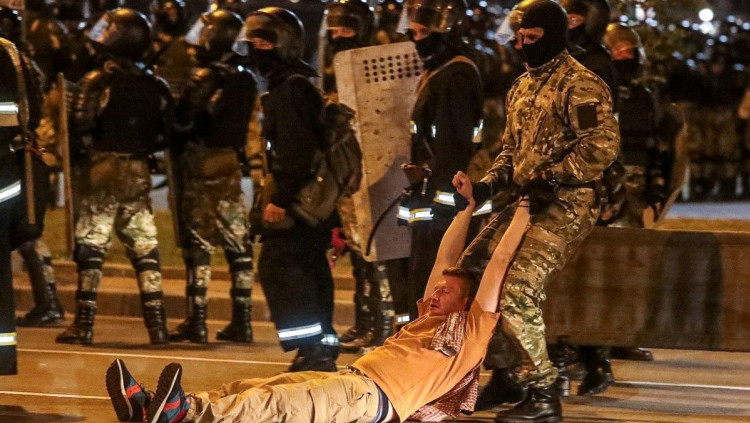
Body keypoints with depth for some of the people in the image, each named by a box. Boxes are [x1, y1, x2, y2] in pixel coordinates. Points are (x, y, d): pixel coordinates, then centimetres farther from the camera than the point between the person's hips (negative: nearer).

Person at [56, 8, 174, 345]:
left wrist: (90, 149, 4)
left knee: (91, 245, 2)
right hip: (139, 171, 4)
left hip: (104, 167, -4)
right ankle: (156, 323, 5)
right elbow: (164, 133, 7)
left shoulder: (97, 82, -11)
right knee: (145, 247, 9)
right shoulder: (155, 87, 5)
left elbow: (81, 127, -16)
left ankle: (84, 323, 0)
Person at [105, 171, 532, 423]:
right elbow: (445, 261, 39)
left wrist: (523, 212, 14)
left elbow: (498, 264, 9)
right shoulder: (428, 319, 33)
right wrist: (469, 206, 43)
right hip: (351, 377, 9)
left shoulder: (473, 327, 12)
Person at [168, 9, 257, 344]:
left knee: (198, 244, -4)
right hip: (231, 166, 6)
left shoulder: (204, 78, -13)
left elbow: (184, 123, -13)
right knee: (238, 244, 7)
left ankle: (196, 320, -5)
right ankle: (242, 320, 9)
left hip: (201, 168, -6)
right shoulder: (246, 80, 8)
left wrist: (176, 151, 2)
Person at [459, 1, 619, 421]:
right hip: (524, 203, 10)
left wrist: (549, 179, -21)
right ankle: (509, 374, 18)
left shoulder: (580, 84, -11)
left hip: (565, 206, -10)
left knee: (516, 291, -22)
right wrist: (489, 183, 9)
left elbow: (603, 145, -20)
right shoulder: (523, 86, 18)